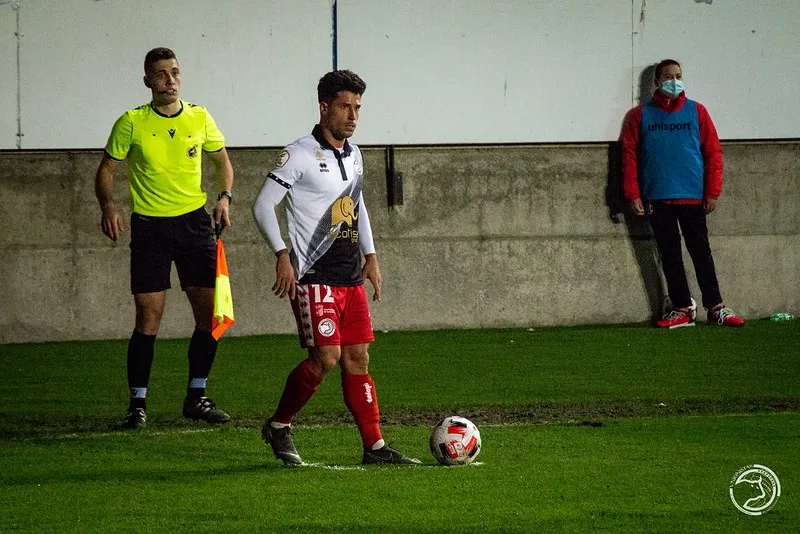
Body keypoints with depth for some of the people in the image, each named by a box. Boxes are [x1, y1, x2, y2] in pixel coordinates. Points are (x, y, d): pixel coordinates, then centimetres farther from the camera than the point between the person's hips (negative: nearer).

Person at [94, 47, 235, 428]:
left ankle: (196, 397, 14)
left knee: (210, 312, -1)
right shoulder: (131, 123, -4)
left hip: (195, 222, 3)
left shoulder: (199, 118, 3)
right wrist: (108, 205, -16)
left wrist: (224, 197, 1)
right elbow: (107, 169, 2)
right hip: (149, 226, -3)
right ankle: (138, 403, 4)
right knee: (148, 317, -7)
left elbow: (222, 160, 18)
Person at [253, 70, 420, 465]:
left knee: (357, 359, 5)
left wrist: (370, 256, 19)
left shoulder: (353, 154, 14)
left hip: (351, 278, 7)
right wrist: (282, 256, -19)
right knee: (326, 357, -15)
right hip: (314, 278, -7)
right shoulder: (300, 154, -10)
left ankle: (375, 446, 6)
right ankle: (279, 426, 5)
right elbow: (263, 206, -11)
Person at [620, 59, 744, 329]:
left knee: (701, 252, 3)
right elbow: (629, 155, 2)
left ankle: (716, 307, 7)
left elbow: (713, 152, 2)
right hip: (657, 199, 1)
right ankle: (683, 309, 10)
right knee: (670, 255, 5)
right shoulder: (640, 115, 4)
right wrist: (633, 194, -5)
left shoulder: (696, 111, 4)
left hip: (692, 197, -1)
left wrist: (712, 192, -5)